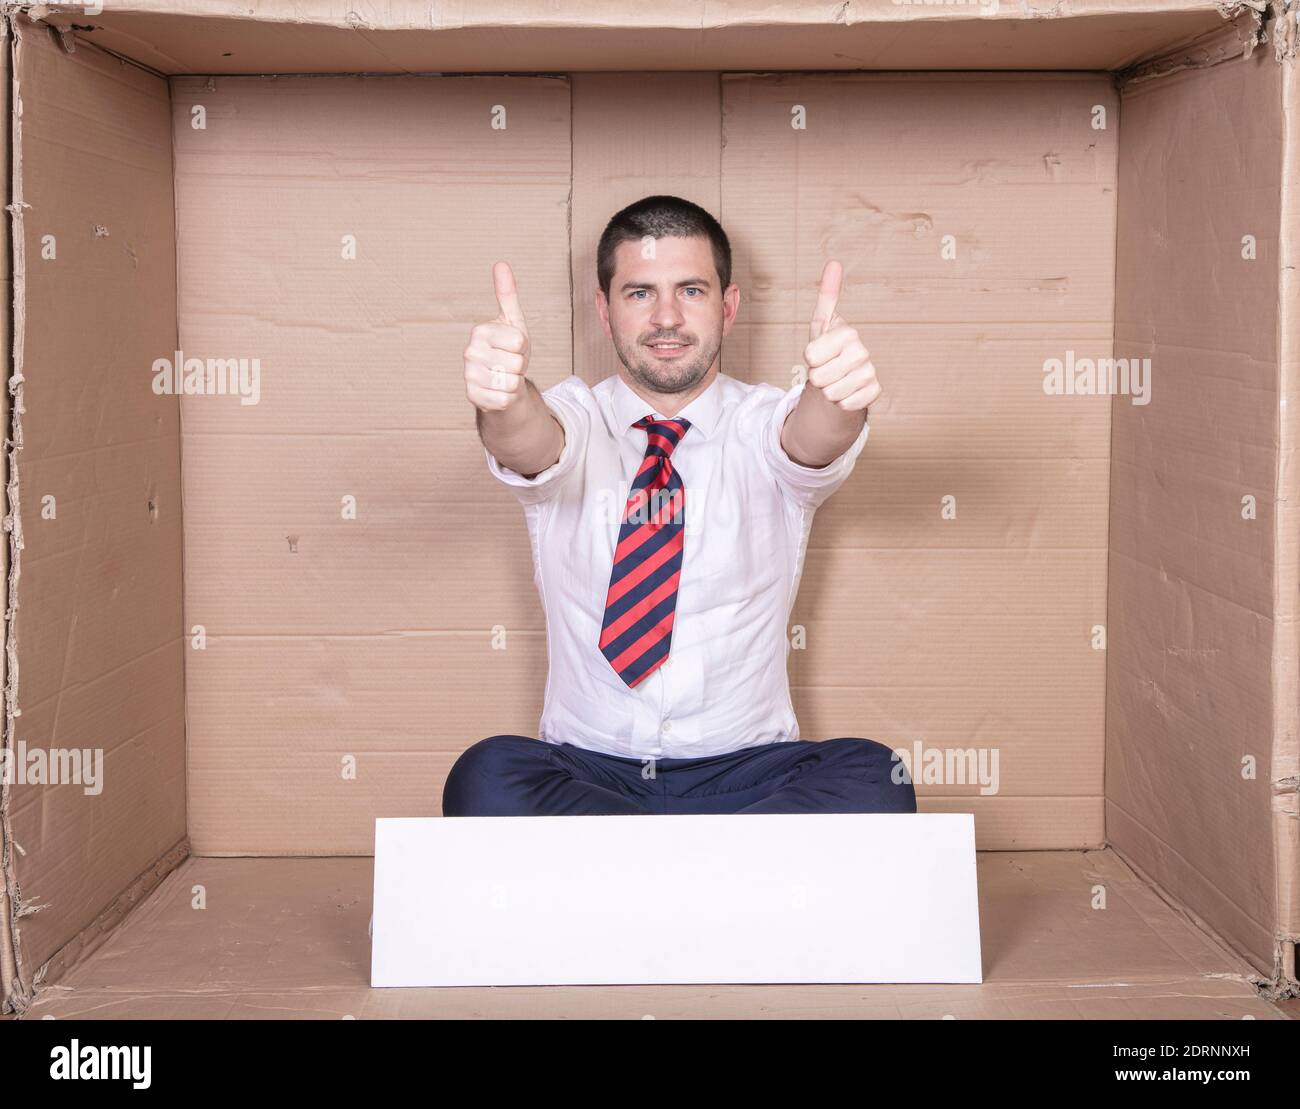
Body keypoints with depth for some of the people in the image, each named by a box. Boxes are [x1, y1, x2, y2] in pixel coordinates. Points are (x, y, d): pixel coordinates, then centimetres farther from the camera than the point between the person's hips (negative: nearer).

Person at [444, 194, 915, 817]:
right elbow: (531, 445, -22)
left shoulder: (766, 425, 2)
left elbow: (814, 442, -22)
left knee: (871, 782, -28)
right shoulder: (573, 420, 2)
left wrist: (837, 397, -47)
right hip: (585, 765, 1)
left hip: (745, 770, 0)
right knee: (486, 778, -30)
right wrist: (504, 400, -46)